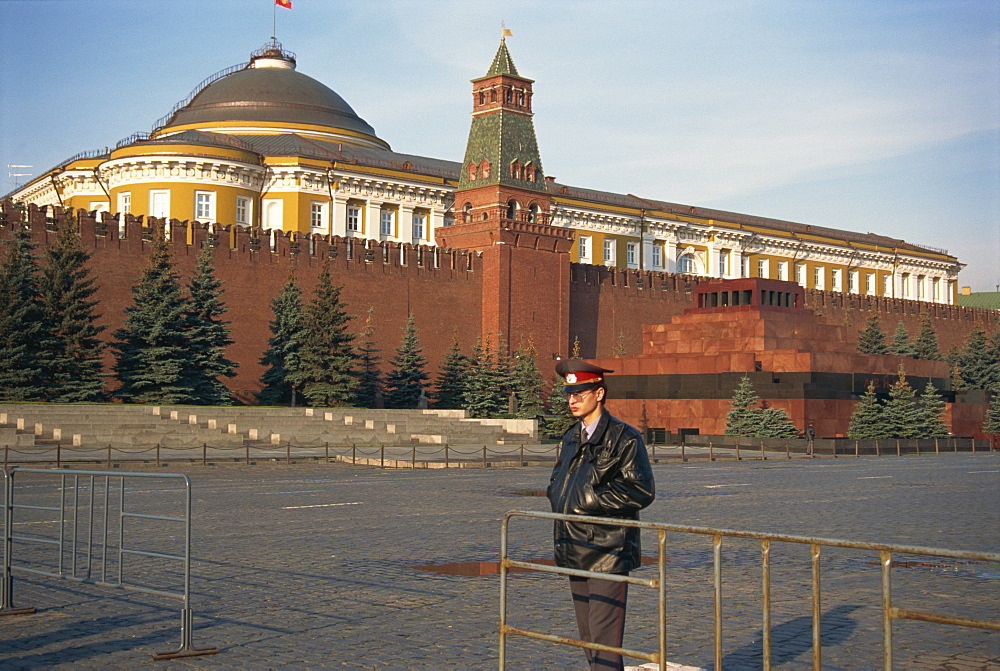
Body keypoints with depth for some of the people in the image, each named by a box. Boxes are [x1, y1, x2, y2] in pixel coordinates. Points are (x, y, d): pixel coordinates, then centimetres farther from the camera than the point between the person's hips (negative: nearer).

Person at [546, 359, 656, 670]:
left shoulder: (625, 437, -8)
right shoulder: (571, 438, 15)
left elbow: (641, 492, -15)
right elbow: (556, 481, 27)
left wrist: (589, 499, -16)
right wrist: (559, 500, 3)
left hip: (609, 553, -8)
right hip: (575, 551, 8)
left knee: (604, 636, -11)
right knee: (587, 636, 13)